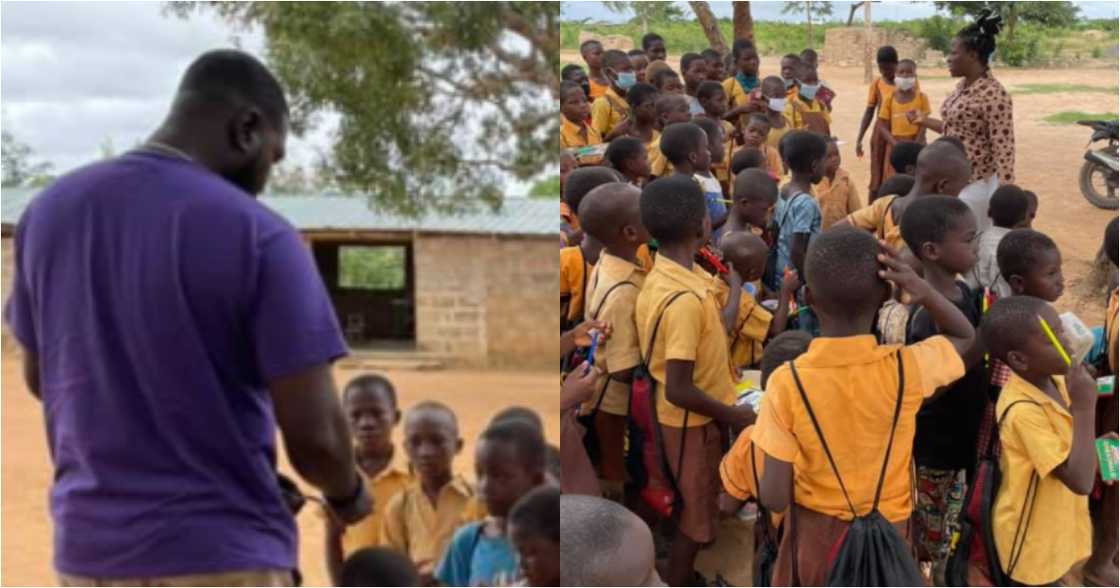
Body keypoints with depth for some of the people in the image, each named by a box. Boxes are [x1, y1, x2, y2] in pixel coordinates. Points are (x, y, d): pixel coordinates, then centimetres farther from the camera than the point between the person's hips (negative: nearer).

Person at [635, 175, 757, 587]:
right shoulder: (684, 299, -33)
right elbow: (679, 391, -30)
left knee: (682, 507, 25)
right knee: (694, 515, 10)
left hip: (673, 415, 9)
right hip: (691, 421, -8)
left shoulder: (661, 274, -3)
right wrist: (731, 414, -17)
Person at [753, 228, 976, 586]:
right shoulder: (905, 367, -21)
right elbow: (965, 337, 3)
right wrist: (925, 291, -14)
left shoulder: (787, 382, -23)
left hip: (817, 534, -1)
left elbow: (774, 498, -21)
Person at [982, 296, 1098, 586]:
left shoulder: (1055, 380, -4)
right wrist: (1084, 406, -31)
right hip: (1030, 538, -8)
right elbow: (1080, 480, -33)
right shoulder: (1023, 410, -32)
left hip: (1053, 529, 8)